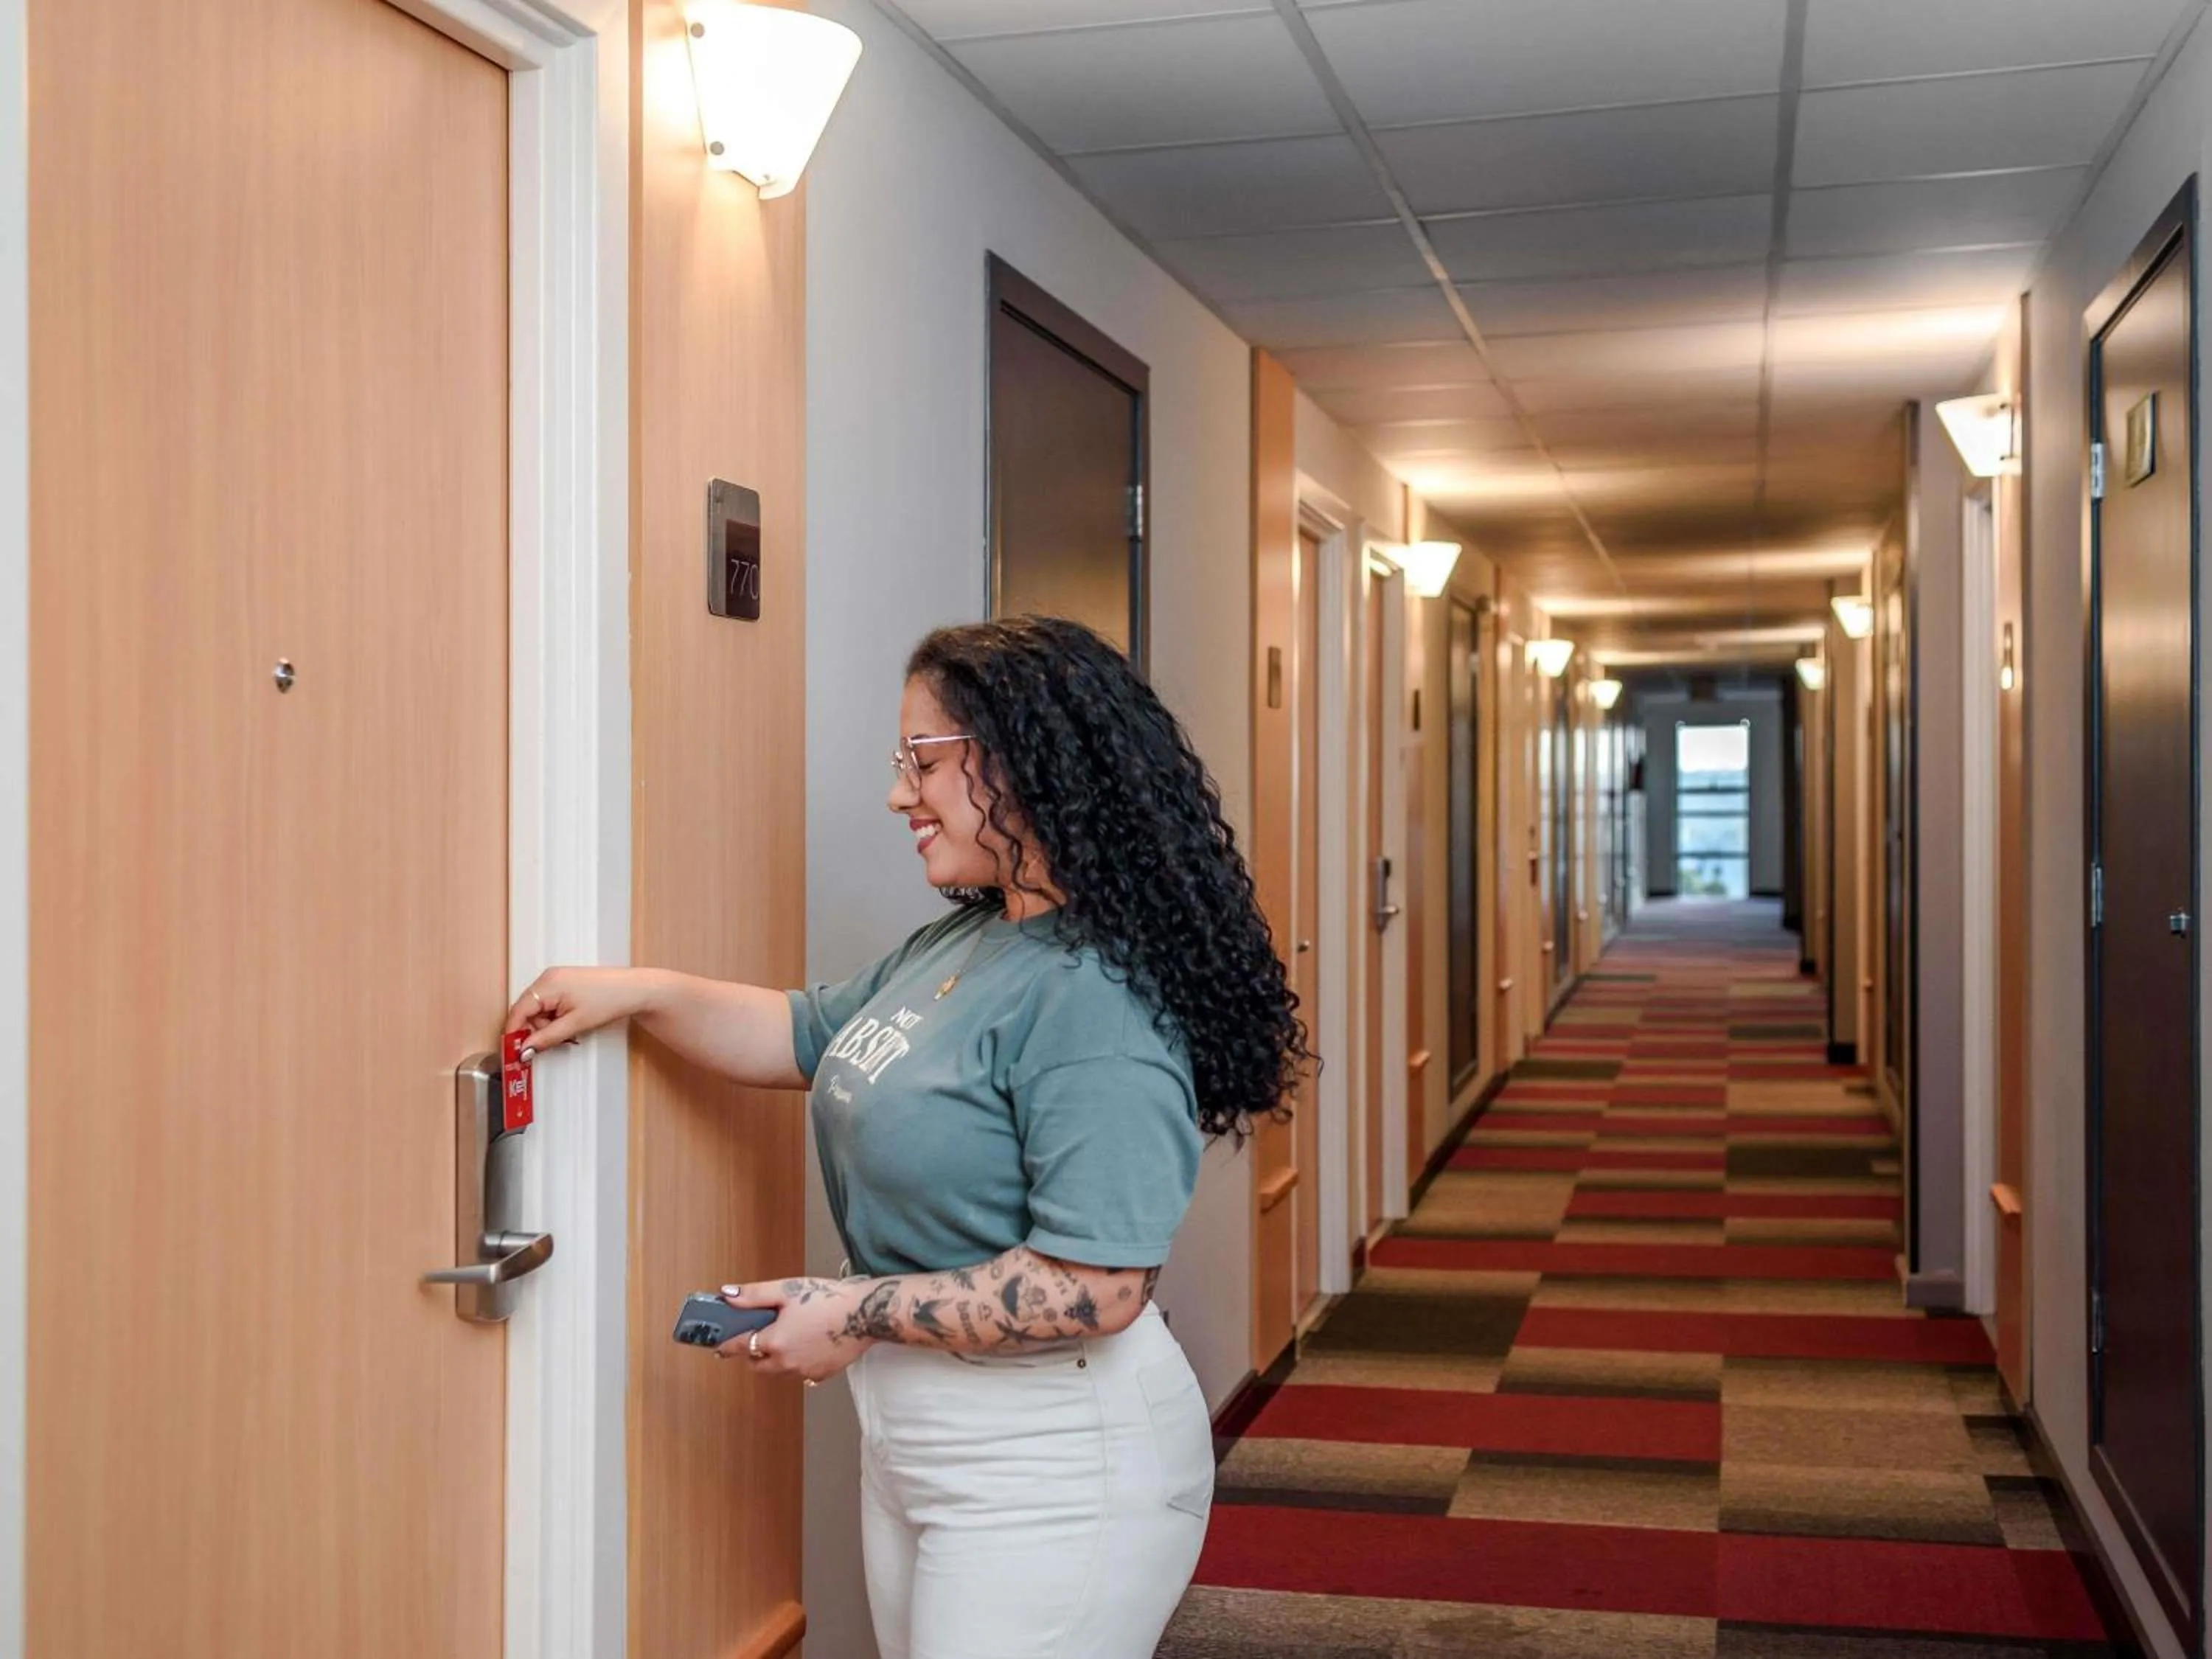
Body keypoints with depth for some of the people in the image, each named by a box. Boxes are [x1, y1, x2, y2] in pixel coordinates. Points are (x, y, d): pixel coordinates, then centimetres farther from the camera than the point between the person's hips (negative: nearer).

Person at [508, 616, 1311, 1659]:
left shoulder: (1094, 998, -25)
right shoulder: (955, 946, 6)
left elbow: (1097, 1287, -28)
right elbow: (808, 1036, 19)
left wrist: (860, 1312, -20)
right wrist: (641, 993, 6)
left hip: (1047, 1471, -9)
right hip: (913, 1438, 9)